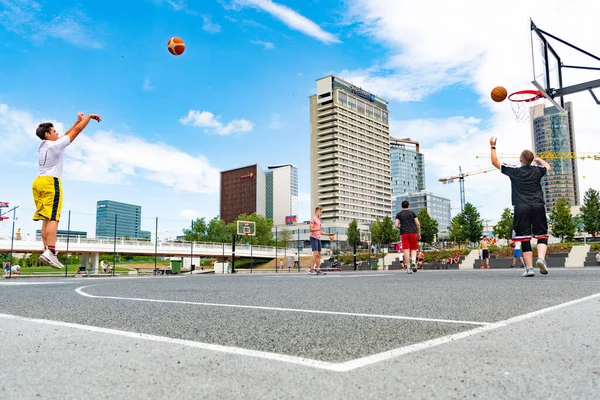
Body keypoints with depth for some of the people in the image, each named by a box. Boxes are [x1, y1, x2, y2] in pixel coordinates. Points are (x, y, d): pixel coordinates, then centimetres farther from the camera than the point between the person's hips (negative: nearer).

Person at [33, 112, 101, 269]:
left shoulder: (42, 146, 17)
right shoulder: (55, 145, -7)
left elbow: (67, 134, 26)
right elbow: (76, 131, -1)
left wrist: (78, 120, 30)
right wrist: (89, 116, 10)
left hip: (38, 182, 9)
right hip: (50, 182, -9)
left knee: (46, 219, 6)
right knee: (52, 218, -15)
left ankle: (47, 250, 3)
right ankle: (50, 252, -25)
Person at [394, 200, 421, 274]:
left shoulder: (398, 214, 7)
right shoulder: (412, 212, 8)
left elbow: (396, 225, -4)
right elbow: (418, 224, 1)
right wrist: (419, 233, 10)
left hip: (404, 234, 0)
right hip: (413, 233, 0)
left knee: (406, 250, -2)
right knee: (413, 249, 9)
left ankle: (408, 267, -6)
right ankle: (413, 261, -18)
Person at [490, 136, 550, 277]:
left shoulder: (514, 171, 1)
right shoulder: (537, 170, 8)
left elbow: (495, 162, 12)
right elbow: (548, 167, 34)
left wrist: (493, 146, 23)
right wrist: (539, 159, 52)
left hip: (521, 208, -1)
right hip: (538, 206, 1)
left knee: (525, 238, 1)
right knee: (542, 235, 6)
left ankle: (529, 268, -2)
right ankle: (541, 258, -19)